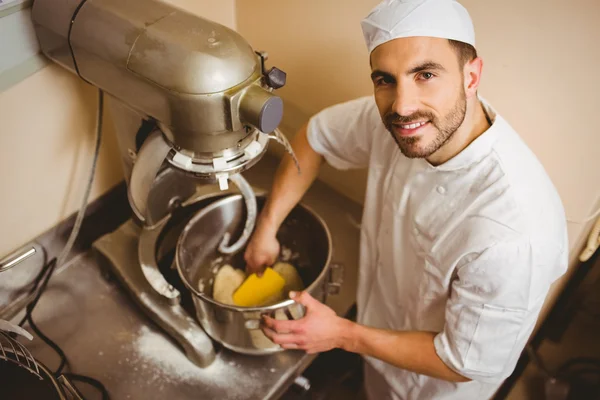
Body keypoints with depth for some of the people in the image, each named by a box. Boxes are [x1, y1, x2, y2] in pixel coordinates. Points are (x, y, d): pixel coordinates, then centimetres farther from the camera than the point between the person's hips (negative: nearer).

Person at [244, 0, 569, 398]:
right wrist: (267, 226, -7)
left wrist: (344, 335, -23)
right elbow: (316, 135, -5)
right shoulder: (396, 114, -25)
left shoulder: (513, 233, -42)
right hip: (381, 315, 5)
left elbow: (469, 362, -28)